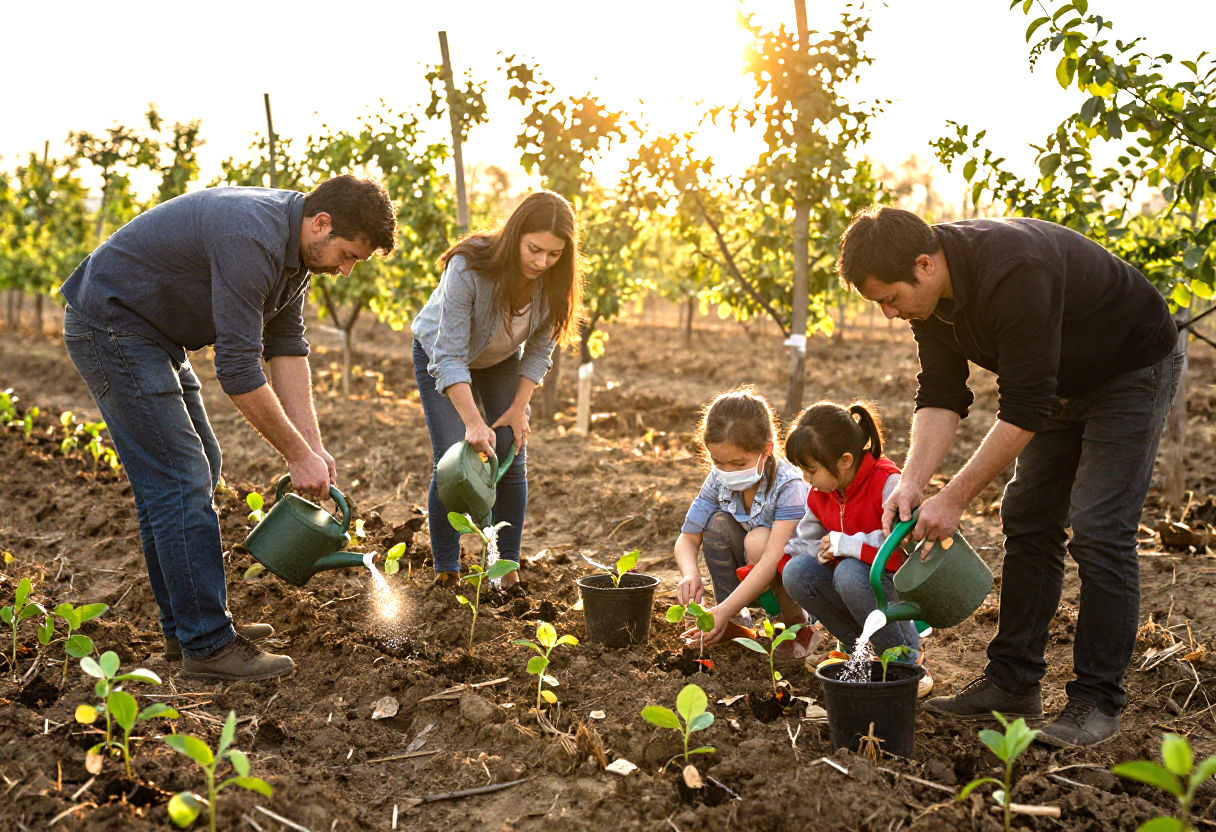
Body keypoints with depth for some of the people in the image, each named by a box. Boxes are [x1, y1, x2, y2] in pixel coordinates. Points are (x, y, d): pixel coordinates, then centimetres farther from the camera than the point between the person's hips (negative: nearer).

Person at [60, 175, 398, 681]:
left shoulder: (296, 244, 2)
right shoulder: (251, 239, -29)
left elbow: (287, 348, 4)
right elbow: (238, 369, -28)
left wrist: (313, 446, -2)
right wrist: (297, 455, -19)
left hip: (150, 332, 11)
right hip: (109, 323, -11)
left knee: (197, 469, 13)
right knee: (180, 481, -12)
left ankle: (185, 626, 22)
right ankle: (207, 646, -5)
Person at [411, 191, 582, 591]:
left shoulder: (554, 280, -24)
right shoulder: (469, 267, -38)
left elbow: (540, 348, -10)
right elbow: (450, 356, -37)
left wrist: (518, 409, -16)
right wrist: (474, 423, -46)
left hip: (502, 360, 4)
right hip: (441, 355, -4)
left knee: (512, 463, -4)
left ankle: (507, 568, 8)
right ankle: (445, 573, 0)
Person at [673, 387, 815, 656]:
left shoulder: (788, 485, -28)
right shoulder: (718, 481, -10)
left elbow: (773, 560, -35)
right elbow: (687, 538, -8)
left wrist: (725, 610, -42)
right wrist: (690, 574, -32)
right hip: (750, 576, 5)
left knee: (758, 539, -32)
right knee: (717, 523, -18)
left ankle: (799, 627, -9)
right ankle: (737, 623, -6)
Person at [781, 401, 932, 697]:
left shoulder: (887, 483, -21)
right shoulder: (819, 494, 3)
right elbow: (801, 544, 17)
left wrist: (845, 545, -25)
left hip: (902, 594, -7)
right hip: (847, 584, 7)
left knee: (850, 572, -36)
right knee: (796, 571, -17)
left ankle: (908, 659, -16)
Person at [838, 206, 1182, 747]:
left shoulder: (1013, 274, -38)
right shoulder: (930, 287, -12)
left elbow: (1023, 412, -35)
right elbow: (940, 396, -9)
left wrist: (954, 499, -32)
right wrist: (912, 482, -22)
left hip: (1134, 370, -8)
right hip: (1063, 382, 8)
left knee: (1099, 532, -13)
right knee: (1027, 520, 4)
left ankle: (1098, 699, -2)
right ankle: (1013, 681, 12)